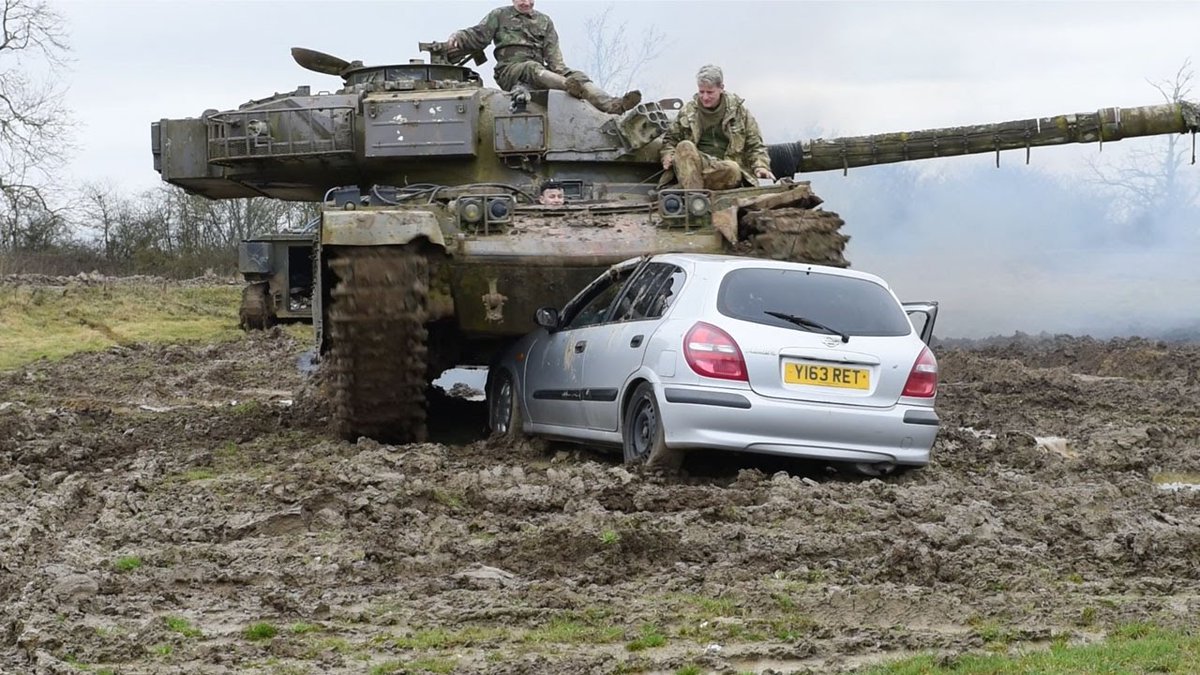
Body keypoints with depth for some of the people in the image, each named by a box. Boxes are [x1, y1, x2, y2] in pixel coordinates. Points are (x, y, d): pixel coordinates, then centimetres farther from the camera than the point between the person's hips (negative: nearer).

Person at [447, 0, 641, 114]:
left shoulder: (544, 22, 22)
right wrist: (457, 38, -13)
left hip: (540, 70, 3)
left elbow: (552, 51, 11)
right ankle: (568, 86, -65)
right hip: (510, 71, -3)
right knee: (532, 68, -37)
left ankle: (612, 104, -43)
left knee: (575, 75, -20)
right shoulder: (500, 16, 15)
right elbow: (478, 36, 7)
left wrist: (559, 69, -8)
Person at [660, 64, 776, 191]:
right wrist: (668, 156, 3)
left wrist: (761, 166, -5)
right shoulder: (688, 110, 14)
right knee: (685, 146, -33)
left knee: (733, 169, -38)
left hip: (723, 167, -1)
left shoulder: (739, 111, 10)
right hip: (696, 164, 1)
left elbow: (754, 145, 13)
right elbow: (671, 138, 25)